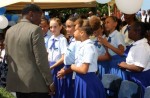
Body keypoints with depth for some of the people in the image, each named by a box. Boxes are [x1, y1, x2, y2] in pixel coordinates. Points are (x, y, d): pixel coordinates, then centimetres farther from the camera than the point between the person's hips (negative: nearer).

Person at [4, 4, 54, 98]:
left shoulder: (9, 31, 8)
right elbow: (41, 59, -16)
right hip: (35, 83, -7)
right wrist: (49, 82, -9)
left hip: (16, 82, 7)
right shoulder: (35, 29, -13)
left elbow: (8, 57, 14)